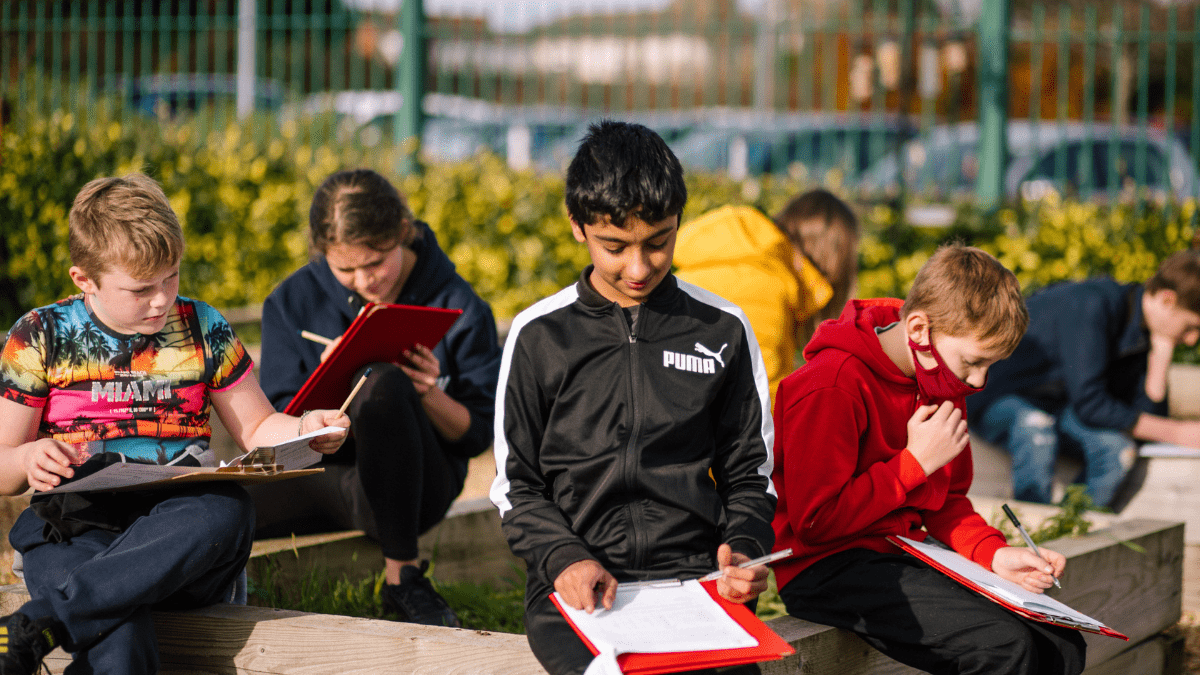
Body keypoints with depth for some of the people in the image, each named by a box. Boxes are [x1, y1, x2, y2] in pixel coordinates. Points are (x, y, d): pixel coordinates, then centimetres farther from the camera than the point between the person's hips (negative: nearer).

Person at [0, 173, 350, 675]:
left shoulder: (203, 330, 14)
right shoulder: (41, 337, 8)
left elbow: (256, 428, 22)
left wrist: (305, 429, 0)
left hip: (175, 528, 3)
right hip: (77, 527, -3)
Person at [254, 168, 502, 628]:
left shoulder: (456, 307, -4)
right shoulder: (294, 301, 1)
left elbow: (476, 435, -1)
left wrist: (428, 395, -21)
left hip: (413, 486, -2)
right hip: (321, 476, 2)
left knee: (383, 386, -36)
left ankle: (403, 577, -21)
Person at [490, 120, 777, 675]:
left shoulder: (721, 330, 10)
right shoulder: (538, 335, 7)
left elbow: (749, 474, 17)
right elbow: (516, 485, 10)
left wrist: (743, 548, -4)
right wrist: (564, 558, -9)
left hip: (695, 575, 1)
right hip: (575, 586, -1)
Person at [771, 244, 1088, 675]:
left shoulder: (944, 384, 10)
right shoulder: (831, 388, -19)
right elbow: (815, 520, -20)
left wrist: (994, 554, -2)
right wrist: (915, 462, -15)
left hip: (907, 557, 9)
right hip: (826, 570, -9)